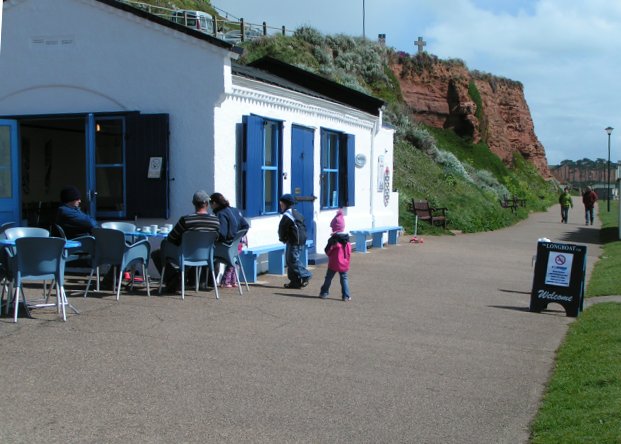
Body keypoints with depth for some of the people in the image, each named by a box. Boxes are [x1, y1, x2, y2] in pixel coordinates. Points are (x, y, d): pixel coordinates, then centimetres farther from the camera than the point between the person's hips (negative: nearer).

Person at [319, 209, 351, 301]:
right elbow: (349, 252, 11)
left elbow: (327, 251, -8)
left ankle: (324, 293, 18)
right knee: (344, 278, 7)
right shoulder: (347, 239, 3)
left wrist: (329, 254, 10)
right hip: (344, 263, 4)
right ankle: (346, 296, 1)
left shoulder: (333, 239, -14)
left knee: (328, 278, 10)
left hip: (333, 263, -4)